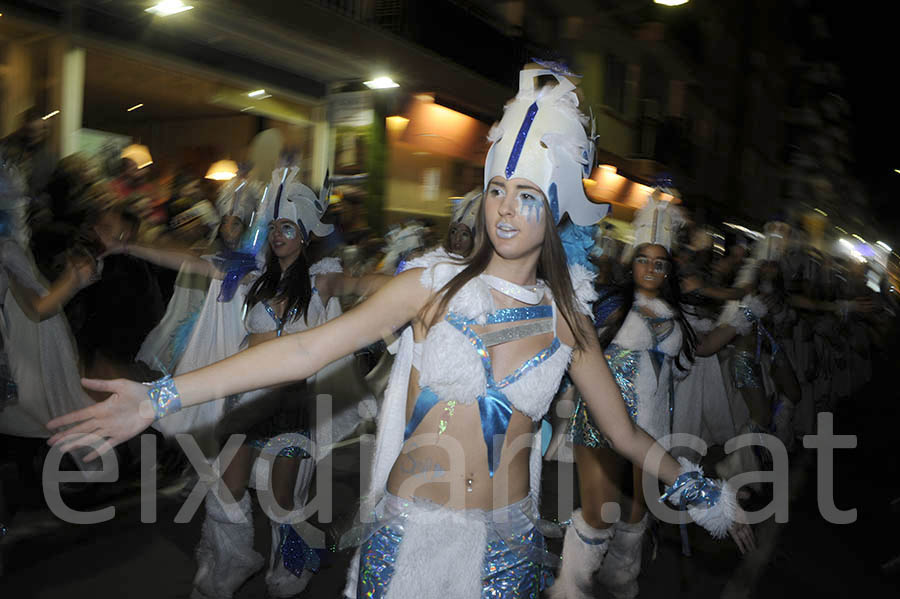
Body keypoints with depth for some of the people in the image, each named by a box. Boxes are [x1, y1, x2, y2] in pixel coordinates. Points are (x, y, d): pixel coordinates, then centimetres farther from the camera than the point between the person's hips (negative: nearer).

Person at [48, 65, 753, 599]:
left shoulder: (567, 318, -1)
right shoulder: (434, 284, -8)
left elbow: (626, 432, 8)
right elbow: (309, 348, -15)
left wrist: (707, 492, 6)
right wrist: (162, 397, -20)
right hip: (409, 532, -1)